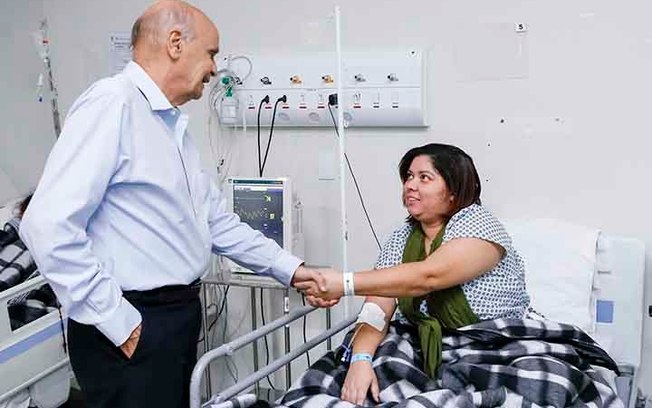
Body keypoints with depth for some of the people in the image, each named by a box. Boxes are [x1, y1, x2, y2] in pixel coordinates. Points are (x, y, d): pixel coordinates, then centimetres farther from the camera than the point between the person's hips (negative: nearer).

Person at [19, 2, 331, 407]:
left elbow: (214, 219, 17)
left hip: (177, 315, 9)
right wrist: (117, 322, -20)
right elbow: (49, 225, -24)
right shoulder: (112, 103, -17)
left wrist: (287, 267, 13)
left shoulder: (173, 124, 13)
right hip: (133, 329, -9)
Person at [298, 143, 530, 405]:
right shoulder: (400, 240, 5)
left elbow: (427, 277, -27)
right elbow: (377, 310, -5)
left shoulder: (478, 225, -11)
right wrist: (361, 359, -24)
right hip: (425, 355, 4)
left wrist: (344, 284, -31)